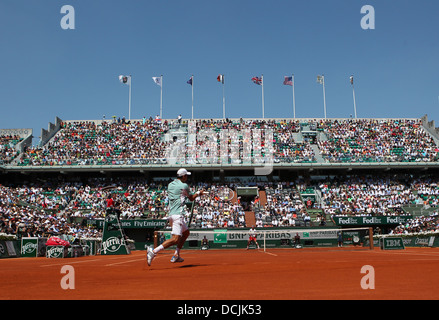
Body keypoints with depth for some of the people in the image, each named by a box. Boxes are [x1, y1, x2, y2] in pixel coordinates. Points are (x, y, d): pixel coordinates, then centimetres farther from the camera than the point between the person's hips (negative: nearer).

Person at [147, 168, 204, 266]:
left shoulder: (170, 185, 15)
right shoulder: (184, 186, -5)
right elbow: (191, 198, 10)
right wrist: (198, 193, 29)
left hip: (171, 214, 9)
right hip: (178, 214, -9)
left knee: (186, 232, 23)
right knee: (175, 239, -16)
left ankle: (176, 256, 20)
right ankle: (153, 252, -25)